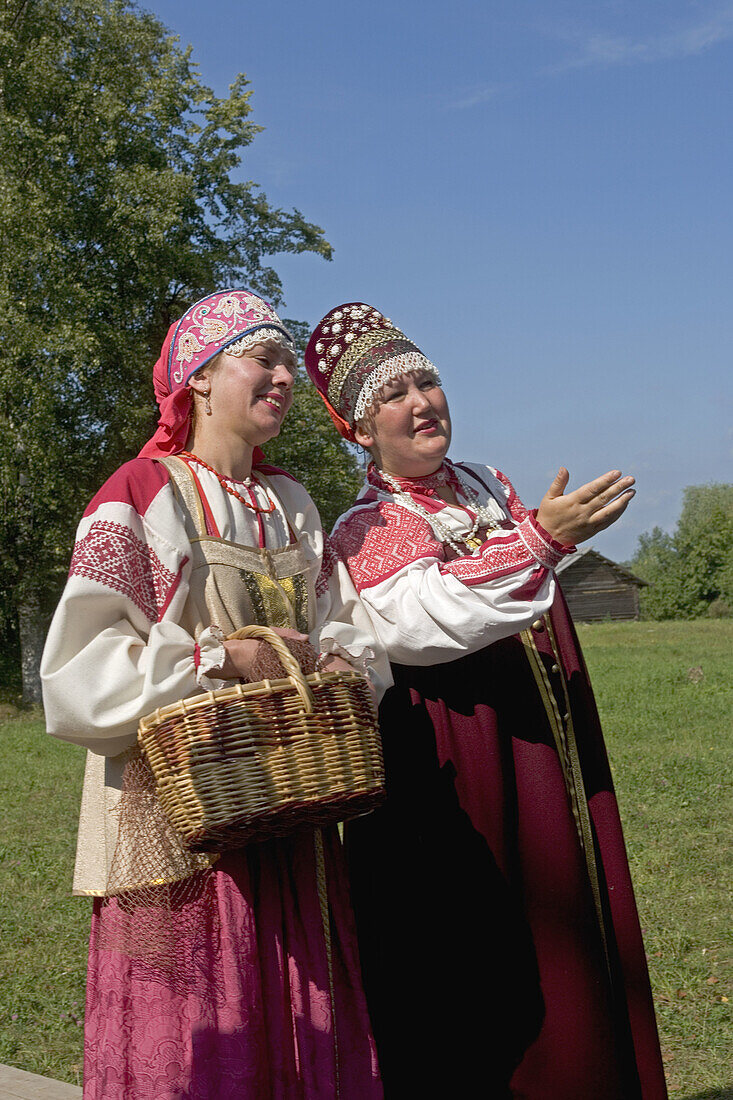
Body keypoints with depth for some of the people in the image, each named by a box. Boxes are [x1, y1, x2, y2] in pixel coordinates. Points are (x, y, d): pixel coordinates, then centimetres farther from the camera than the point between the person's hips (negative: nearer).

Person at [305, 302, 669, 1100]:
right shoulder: (363, 536, -6)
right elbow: (429, 621, -26)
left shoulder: (489, 489, 13)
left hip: (546, 761, 6)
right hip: (455, 779, -6)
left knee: (572, 952, 10)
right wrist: (540, 536, -33)